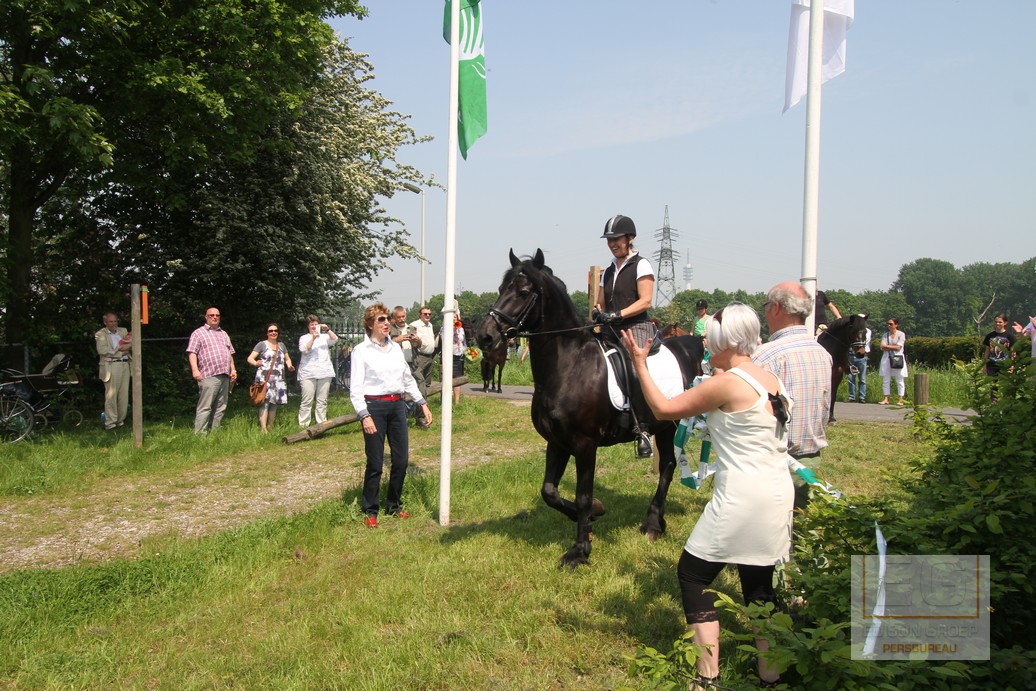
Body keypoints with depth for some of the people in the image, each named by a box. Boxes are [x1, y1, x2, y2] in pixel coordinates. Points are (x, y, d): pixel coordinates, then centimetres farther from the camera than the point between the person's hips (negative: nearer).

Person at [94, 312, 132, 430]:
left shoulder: (123, 331, 18)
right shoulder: (100, 334, 2)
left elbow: (131, 343, 13)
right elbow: (102, 350, -12)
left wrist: (127, 346, -10)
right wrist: (119, 349, -11)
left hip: (125, 365, 5)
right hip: (111, 366, -5)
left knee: (124, 394, 6)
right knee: (111, 395, -7)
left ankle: (121, 420, 14)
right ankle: (110, 422, -3)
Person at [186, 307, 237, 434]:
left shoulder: (224, 334, 24)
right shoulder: (198, 333, 4)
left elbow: (230, 353, 26)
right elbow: (192, 352, -5)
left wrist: (233, 369, 14)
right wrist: (195, 370, -18)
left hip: (225, 376, 7)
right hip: (208, 376, -7)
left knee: (220, 407, 7)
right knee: (205, 407, -10)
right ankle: (200, 434, -8)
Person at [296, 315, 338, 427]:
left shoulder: (324, 337, 18)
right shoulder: (304, 338, 12)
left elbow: (335, 339, 0)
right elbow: (304, 350, -5)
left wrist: (327, 329, -13)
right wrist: (313, 338, -16)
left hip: (325, 373, 2)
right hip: (308, 374, -2)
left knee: (322, 401, 4)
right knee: (307, 401, -7)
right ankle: (303, 425, -5)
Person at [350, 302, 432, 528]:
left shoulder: (396, 348, 12)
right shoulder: (361, 351, -4)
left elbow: (408, 379, 18)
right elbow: (355, 388, -8)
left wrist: (423, 404, 13)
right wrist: (365, 416, -18)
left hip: (397, 406, 5)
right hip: (374, 407, -5)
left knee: (401, 460, 7)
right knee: (375, 463, -2)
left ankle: (394, 505, 25)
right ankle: (370, 511, 14)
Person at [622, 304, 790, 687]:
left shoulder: (726, 384, -15)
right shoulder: (774, 382, 8)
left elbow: (663, 409, -10)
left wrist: (640, 364, 0)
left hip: (740, 498, -8)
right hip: (779, 496, 8)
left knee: (693, 574, 5)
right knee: (759, 581, 19)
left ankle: (708, 673, 5)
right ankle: (770, 672, 25)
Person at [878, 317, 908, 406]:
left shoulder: (901, 334, 2)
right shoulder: (885, 335, 13)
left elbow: (898, 347, -8)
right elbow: (882, 347, 2)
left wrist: (887, 346, -4)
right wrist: (893, 347, -8)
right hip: (886, 358, 4)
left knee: (900, 380, -2)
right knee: (886, 380, 1)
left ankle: (901, 399, 1)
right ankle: (886, 399, 3)